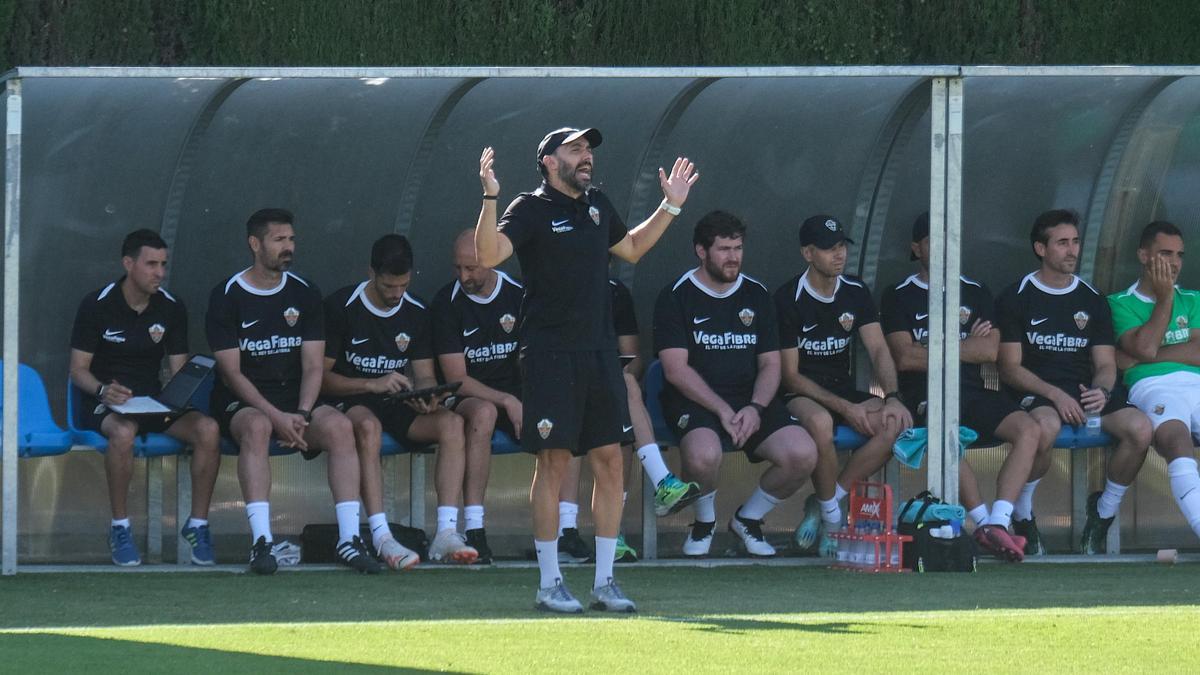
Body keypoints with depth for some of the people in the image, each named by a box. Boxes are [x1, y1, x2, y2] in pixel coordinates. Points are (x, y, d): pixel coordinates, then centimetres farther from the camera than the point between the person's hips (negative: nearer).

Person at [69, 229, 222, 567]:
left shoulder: (171, 309, 6)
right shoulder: (97, 305, -6)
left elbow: (179, 370, 6)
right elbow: (78, 370, -6)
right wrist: (103, 390, -28)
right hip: (104, 404, -4)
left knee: (207, 429, -25)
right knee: (123, 432, -40)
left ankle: (197, 524, -12)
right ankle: (120, 529, -24)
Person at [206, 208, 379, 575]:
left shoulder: (304, 294, 9)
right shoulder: (227, 297, -3)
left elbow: (313, 366, 4)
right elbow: (232, 372, -9)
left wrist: (301, 415, -15)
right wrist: (277, 417, -20)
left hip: (297, 399, 3)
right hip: (240, 403, -3)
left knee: (339, 425, -27)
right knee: (257, 427, -38)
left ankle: (349, 538, -30)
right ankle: (261, 541, -42)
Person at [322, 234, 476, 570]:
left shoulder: (416, 313, 8)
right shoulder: (341, 307, -7)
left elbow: (425, 375, 9)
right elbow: (321, 377, -9)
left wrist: (427, 397, -17)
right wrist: (373, 384, -22)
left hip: (397, 406, 5)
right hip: (349, 403, -5)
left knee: (451, 422, -25)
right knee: (368, 426, -40)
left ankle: (446, 534, -33)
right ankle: (381, 538, -47)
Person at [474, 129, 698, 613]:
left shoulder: (597, 205, 16)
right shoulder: (531, 209, -5)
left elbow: (631, 247, 33)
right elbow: (489, 255, -20)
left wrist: (670, 206, 27)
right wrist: (490, 198, -31)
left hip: (599, 351, 6)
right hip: (550, 352, -6)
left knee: (609, 460, 3)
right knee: (553, 461, -5)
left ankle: (604, 582, 9)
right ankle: (549, 583, 1)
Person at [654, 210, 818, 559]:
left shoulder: (756, 295, 14)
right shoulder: (676, 297, 0)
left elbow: (770, 364, 11)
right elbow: (676, 370, -8)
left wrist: (755, 408, -10)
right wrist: (722, 410, -17)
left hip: (751, 398, 4)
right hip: (694, 401, -4)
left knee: (802, 454, -22)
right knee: (703, 454, -38)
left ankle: (748, 518, 6)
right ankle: (704, 522, -3)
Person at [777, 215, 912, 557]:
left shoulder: (856, 293, 7)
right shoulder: (789, 299, -10)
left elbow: (878, 349, 0)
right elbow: (790, 375, -12)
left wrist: (892, 397, -20)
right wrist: (845, 408, -20)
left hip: (843, 390, 6)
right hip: (800, 396, -6)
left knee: (897, 424, -23)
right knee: (820, 422, -40)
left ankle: (822, 503, -13)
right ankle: (831, 518, -20)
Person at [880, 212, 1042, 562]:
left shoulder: (975, 293, 19)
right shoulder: (900, 297, 10)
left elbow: (990, 350, 6)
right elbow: (904, 358, -5)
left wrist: (935, 350, -1)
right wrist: (967, 347, 1)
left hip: (973, 392, 4)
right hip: (924, 397, -4)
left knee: (1029, 430, -24)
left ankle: (998, 522, -35)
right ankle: (984, 520, -35)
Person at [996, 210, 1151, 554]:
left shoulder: (1093, 300, 16)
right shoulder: (1016, 299, 4)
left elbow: (1106, 364, 13)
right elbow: (1010, 368, -2)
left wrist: (1101, 392, -13)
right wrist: (1056, 395, -17)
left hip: (1087, 388, 4)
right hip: (1036, 392, -4)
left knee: (1140, 428, -26)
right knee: (1045, 424, -41)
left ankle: (1104, 510, -1)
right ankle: (1022, 515, -16)